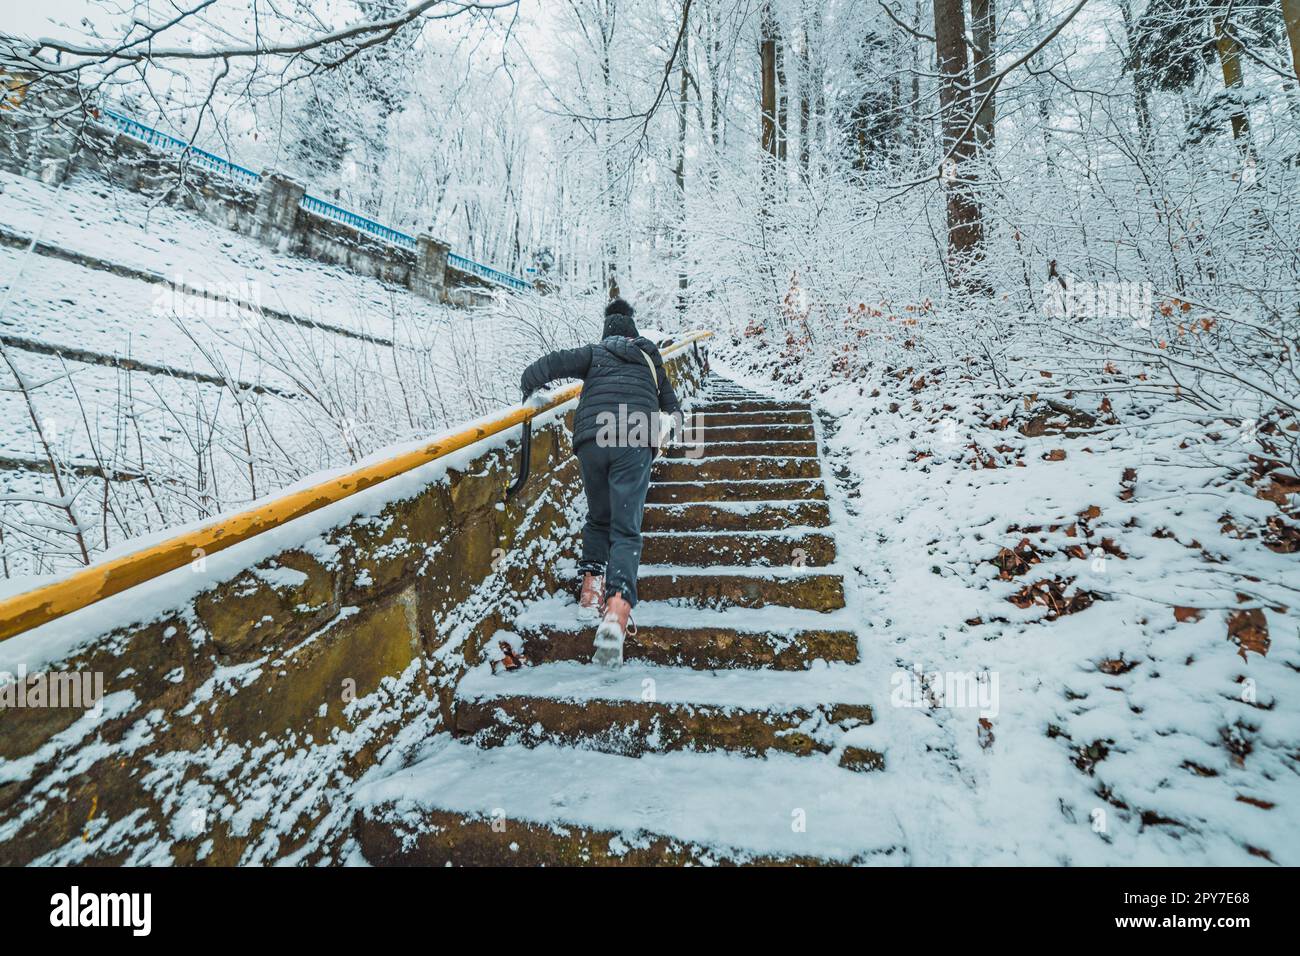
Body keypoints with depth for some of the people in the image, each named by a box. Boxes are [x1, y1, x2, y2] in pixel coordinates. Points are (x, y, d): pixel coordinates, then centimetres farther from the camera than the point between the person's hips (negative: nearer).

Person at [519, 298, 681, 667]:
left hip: (590, 440, 1)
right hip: (635, 444, 0)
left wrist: (528, 383, 17)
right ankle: (616, 614, -27)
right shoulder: (650, 359, 29)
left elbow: (556, 362, 5)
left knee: (598, 519, 22)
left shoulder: (594, 353, 22)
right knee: (626, 530, -8)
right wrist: (672, 416, 61)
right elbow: (671, 403, 41)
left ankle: (591, 589, 10)